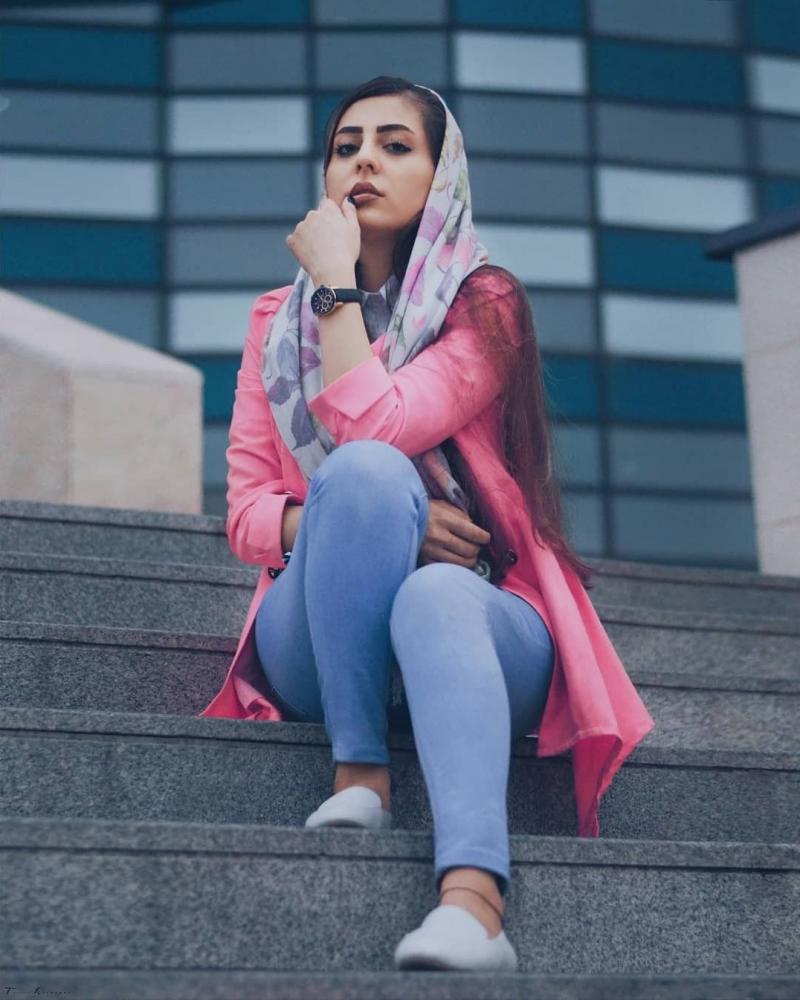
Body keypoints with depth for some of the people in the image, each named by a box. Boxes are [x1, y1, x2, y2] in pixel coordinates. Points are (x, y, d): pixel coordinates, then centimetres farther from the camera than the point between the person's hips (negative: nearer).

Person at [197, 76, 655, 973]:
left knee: (436, 596, -39)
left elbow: (370, 424, -16)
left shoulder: (484, 304, 3)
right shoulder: (278, 320, 14)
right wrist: (367, 516, -14)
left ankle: (473, 901, -59)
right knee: (366, 472, -29)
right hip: (319, 648, 2)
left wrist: (337, 280, -6)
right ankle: (359, 770, -28)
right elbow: (246, 512, 4)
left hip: (478, 626, -1)